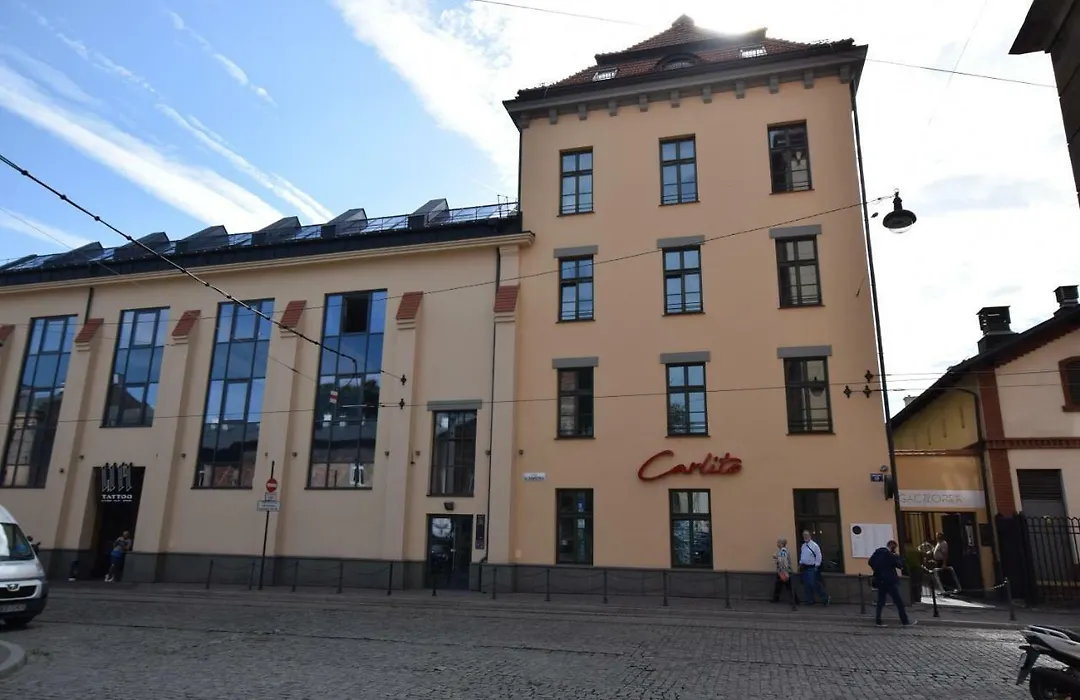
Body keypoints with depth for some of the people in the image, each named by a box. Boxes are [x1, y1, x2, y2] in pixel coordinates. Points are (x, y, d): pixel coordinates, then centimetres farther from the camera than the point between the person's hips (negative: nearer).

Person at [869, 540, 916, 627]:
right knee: (899, 601, 0)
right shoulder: (889, 554, -17)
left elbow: (871, 562, 12)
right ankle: (905, 621, 4)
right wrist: (897, 556, -1)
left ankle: (878, 621, 10)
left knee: (881, 601, 10)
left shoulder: (878, 551, 7)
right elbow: (900, 565, -14)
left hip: (880, 580, 8)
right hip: (889, 581, -8)